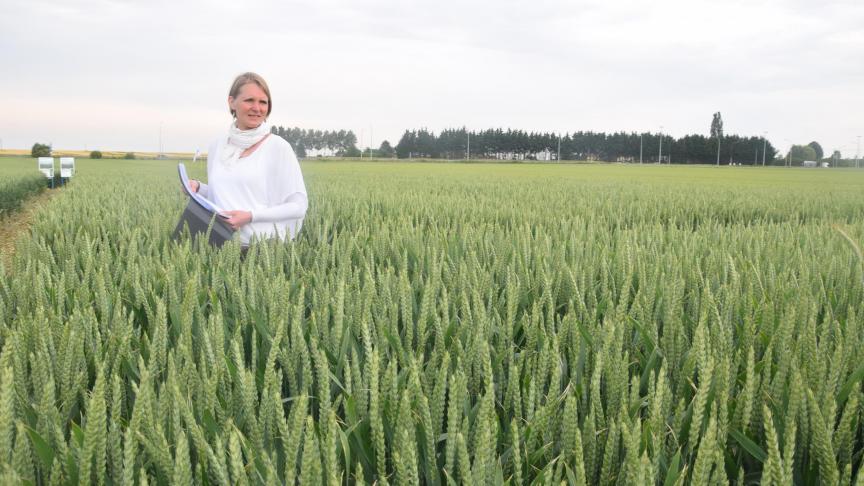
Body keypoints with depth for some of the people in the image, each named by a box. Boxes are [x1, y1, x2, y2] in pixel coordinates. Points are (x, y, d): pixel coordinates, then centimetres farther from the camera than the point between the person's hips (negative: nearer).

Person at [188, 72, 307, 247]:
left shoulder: (278, 147, -4)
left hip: (264, 246, -4)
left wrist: (251, 216, -13)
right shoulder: (217, 146, 12)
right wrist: (198, 188, 5)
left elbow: (298, 206, -5)